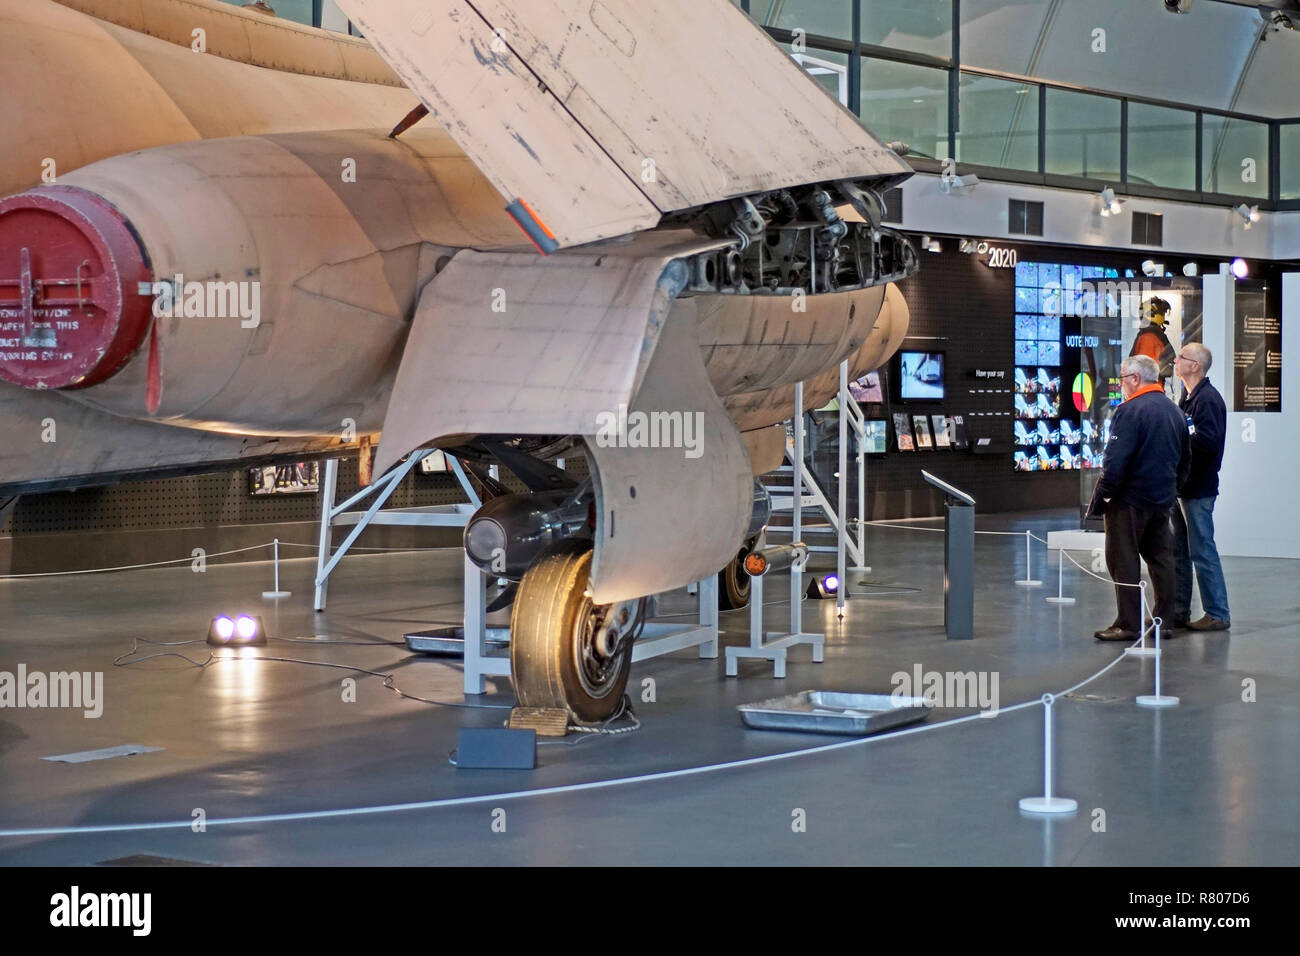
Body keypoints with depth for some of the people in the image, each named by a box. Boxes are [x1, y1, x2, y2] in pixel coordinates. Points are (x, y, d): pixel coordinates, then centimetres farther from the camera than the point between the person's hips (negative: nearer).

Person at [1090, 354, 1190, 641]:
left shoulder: (1130, 411, -15)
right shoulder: (1174, 411, 11)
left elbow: (1115, 460, -20)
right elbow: (1185, 458, 18)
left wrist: (1102, 495, -13)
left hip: (1130, 499, -8)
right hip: (1163, 499, 8)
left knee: (1124, 563, -3)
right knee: (1161, 559, 13)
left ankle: (1128, 625, -2)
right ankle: (1163, 620, 17)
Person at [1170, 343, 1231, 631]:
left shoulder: (1208, 399, -15)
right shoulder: (1188, 397, 15)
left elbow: (1210, 441, -25)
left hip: (1198, 489, -10)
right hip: (1181, 487, 10)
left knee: (1202, 552, -6)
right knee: (1178, 552, 14)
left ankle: (1218, 615, 0)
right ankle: (1178, 610, 22)